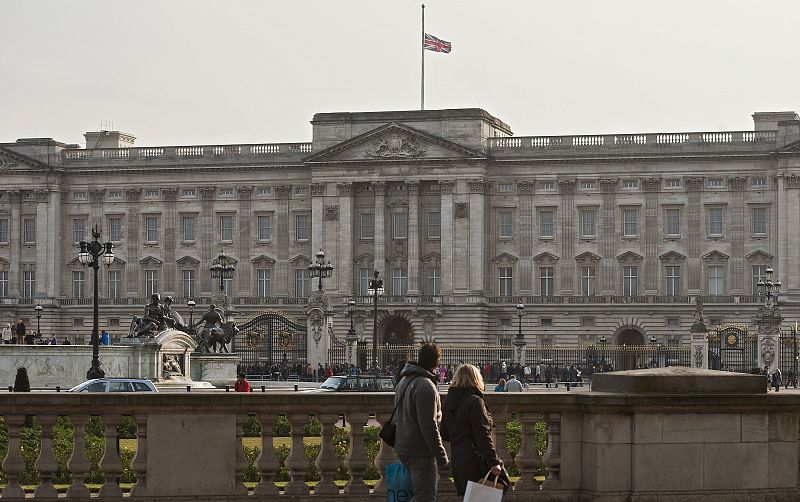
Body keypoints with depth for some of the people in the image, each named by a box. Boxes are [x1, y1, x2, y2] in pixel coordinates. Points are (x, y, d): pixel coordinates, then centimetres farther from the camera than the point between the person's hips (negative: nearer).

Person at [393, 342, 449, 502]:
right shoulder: (425, 386, -18)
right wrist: (441, 455, -17)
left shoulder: (404, 381, 13)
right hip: (420, 451, -9)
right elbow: (429, 425, -22)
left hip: (402, 447, 9)